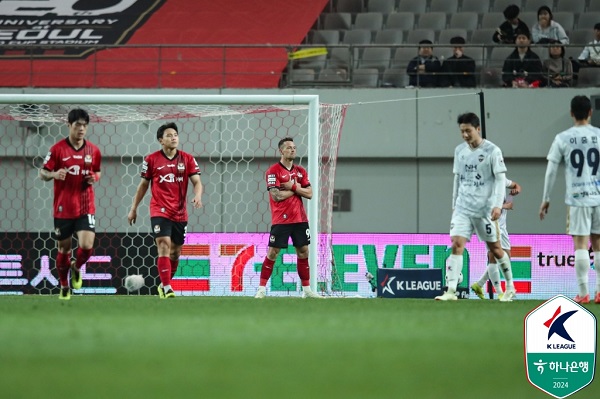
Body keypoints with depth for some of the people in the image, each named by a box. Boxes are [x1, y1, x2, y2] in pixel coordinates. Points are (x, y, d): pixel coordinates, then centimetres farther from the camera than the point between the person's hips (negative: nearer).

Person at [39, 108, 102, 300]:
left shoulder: (93, 151, 3)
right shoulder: (57, 149, -6)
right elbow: (42, 173, -2)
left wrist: (94, 178, -4)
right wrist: (54, 174, -24)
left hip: (86, 207, 1)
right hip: (63, 208, -1)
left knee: (86, 246, -15)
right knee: (64, 249, 8)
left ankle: (77, 268, 19)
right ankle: (64, 288, 27)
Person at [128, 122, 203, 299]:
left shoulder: (187, 159, 3)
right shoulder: (151, 159, -1)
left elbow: (196, 181, -2)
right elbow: (143, 185, 8)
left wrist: (198, 195, -24)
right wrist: (133, 209, 9)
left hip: (180, 213, 3)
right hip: (159, 211, -3)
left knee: (175, 252, 10)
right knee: (164, 246, -17)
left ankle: (164, 285, 29)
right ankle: (167, 288, -19)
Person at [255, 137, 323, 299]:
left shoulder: (300, 171, 11)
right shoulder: (273, 171, -7)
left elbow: (309, 193, 5)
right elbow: (276, 195, -16)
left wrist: (293, 187, -9)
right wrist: (296, 190, -6)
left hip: (300, 219, 5)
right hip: (281, 220, -5)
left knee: (303, 252, 6)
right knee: (272, 253, -5)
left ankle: (307, 289, 14)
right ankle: (261, 289, 0)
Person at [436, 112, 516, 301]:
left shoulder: (492, 151, -8)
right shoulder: (460, 151, 8)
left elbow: (500, 179, -8)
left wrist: (497, 205, -17)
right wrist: (454, 204, 19)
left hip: (485, 208, -4)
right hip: (463, 207, 4)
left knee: (495, 248, 7)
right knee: (456, 244, -12)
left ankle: (510, 288, 24)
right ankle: (451, 291, -19)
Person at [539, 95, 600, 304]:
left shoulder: (563, 139, -1)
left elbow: (551, 171, 1)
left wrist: (546, 199, 10)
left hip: (577, 198, -2)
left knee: (580, 244, 0)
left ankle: (583, 293, -3)